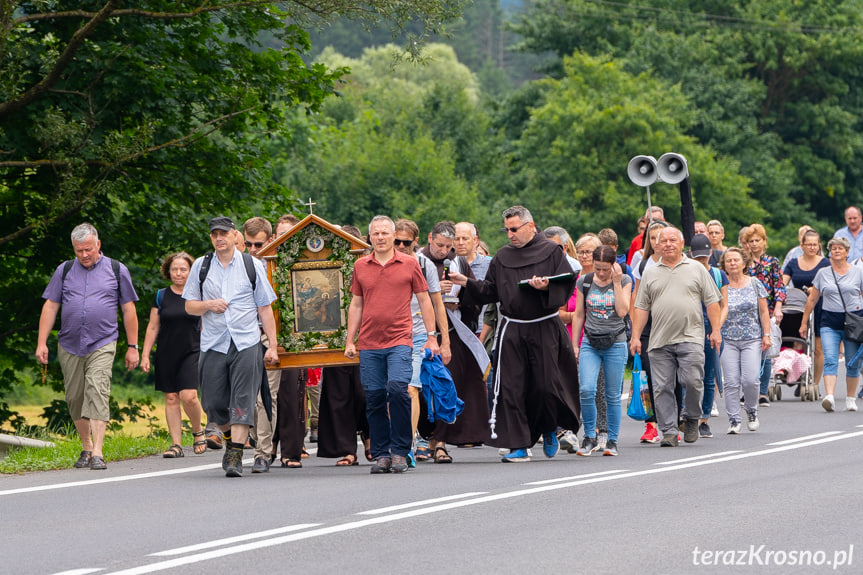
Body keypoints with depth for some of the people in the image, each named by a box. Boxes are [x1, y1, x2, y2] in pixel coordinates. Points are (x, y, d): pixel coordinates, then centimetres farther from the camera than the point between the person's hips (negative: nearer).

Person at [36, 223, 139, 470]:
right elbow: (50, 306, 10)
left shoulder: (117, 270, 7)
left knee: (97, 393, -17)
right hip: (69, 346, 3)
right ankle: (86, 447, 24)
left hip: (102, 345, -3)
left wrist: (132, 347, 7)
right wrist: (41, 343, 1)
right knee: (74, 398, 6)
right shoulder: (64, 271, 10)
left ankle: (97, 453, -22)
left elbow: (129, 310, 10)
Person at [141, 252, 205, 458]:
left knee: (188, 396, -17)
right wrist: (145, 355, 4)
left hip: (191, 352, -2)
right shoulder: (161, 296, 7)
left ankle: (198, 432, 8)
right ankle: (176, 444, 4)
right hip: (166, 355, 2)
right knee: (171, 398, 0)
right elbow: (152, 328, 10)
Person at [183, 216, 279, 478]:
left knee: (242, 401, -11)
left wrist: (272, 346, 0)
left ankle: (235, 456, -12)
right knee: (214, 404, 2)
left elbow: (265, 309, 6)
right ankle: (231, 437, 30)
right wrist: (208, 305, -9)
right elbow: (189, 306, 13)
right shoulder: (201, 266, 9)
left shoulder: (252, 265, 5)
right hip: (212, 345, 2)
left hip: (246, 343, -2)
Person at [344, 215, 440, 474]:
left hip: (399, 340, -3)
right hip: (368, 345, 3)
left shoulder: (409, 264, 4)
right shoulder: (360, 266, 10)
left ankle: (400, 451, -9)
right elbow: (356, 304, 16)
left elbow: (424, 300, 8)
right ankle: (381, 454, 11)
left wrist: (432, 336, 4)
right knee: (374, 398, 3)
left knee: (397, 389, -19)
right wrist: (350, 341, 12)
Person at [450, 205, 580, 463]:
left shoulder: (551, 251, 1)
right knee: (511, 388, -4)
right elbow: (490, 291, 14)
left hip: (544, 329, -3)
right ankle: (518, 446, -1)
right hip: (512, 331, 3)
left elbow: (567, 285, -4)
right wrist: (467, 284, 1)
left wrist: (546, 287, -21)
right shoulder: (502, 257, 12)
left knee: (546, 385, -3)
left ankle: (549, 430, 26)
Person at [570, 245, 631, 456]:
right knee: (586, 390, -14)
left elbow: (622, 311, -12)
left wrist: (616, 283, -13)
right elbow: (579, 315, 11)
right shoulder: (584, 282, 5)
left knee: (613, 395, 1)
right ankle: (590, 437, 1)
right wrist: (574, 344, 9)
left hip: (615, 343, -1)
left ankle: (612, 441, 12)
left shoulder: (624, 281, 0)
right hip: (590, 342, 1)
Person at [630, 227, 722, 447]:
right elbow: (641, 307, 12)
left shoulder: (696, 269, 9)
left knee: (693, 381, -12)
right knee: (662, 388, -2)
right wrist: (635, 336, 4)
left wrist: (716, 330, -1)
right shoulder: (650, 274, 14)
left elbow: (711, 301, 8)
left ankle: (692, 419, 12)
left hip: (690, 338, -2)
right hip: (660, 341, 2)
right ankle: (669, 431, 3)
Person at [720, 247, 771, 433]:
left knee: (750, 379, -11)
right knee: (731, 382, -5)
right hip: (728, 340, 0)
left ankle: (751, 412, 14)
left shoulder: (755, 284, 6)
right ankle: (733, 420, 3)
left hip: (752, 339, 0)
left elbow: (763, 312, 8)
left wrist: (766, 335, 2)